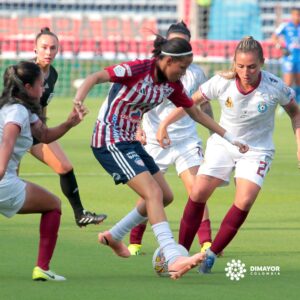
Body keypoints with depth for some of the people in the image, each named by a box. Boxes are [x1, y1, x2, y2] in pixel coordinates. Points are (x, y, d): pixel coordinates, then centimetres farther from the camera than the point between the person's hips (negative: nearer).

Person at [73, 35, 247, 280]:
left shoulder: (172, 85, 4)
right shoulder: (138, 70, -19)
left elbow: (196, 113, 15)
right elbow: (96, 77, -26)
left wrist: (230, 138, 16)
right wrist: (78, 100, -45)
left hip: (130, 140, 9)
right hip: (109, 140, -9)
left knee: (165, 195, 11)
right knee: (154, 193, -21)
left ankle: (114, 236, 29)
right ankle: (174, 259, -29)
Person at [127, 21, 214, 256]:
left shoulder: (196, 73, 3)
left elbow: (204, 106, 16)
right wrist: (137, 129, -17)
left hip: (187, 139, 2)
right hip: (155, 141, -2)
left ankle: (206, 243, -14)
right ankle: (134, 243, 16)